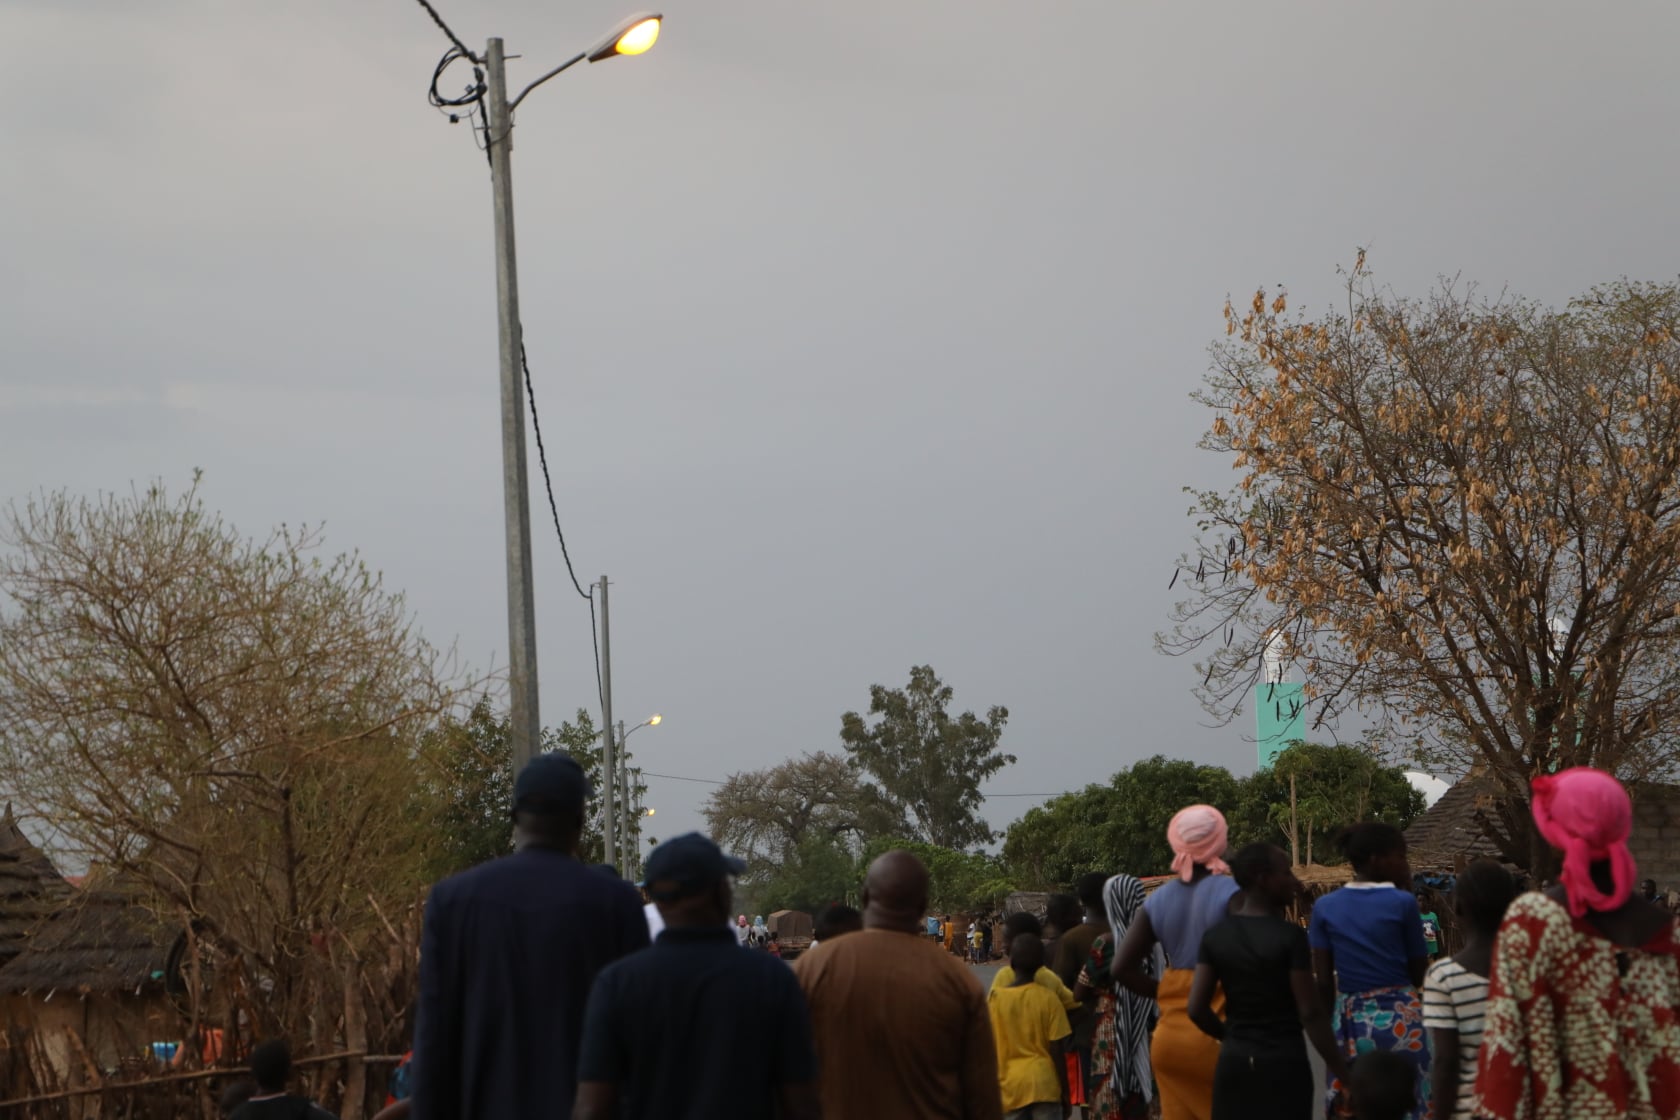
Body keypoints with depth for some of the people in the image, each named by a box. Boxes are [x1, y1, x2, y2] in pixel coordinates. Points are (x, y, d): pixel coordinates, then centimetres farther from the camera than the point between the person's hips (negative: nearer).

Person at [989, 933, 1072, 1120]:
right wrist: (1065, 1093, 2)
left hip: (1010, 1086, 1)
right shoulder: (1049, 1000, -7)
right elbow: (1057, 1051, -6)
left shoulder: (995, 999, -4)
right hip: (1044, 1085, -1)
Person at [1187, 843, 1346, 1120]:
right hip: (1283, 1062, -5)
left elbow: (1197, 1009, 1)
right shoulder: (1290, 936, -12)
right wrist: (1341, 1071, -7)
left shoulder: (1215, 936, 2)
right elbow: (1310, 1013, -13)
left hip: (1234, 1062, 5)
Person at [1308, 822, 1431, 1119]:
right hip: (1400, 1020, -3)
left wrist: (1330, 1031, 13)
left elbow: (1324, 982, 2)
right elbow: (1418, 974, 1)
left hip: (1351, 1022, 3)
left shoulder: (1325, 907, 2)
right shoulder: (1402, 903, -7)